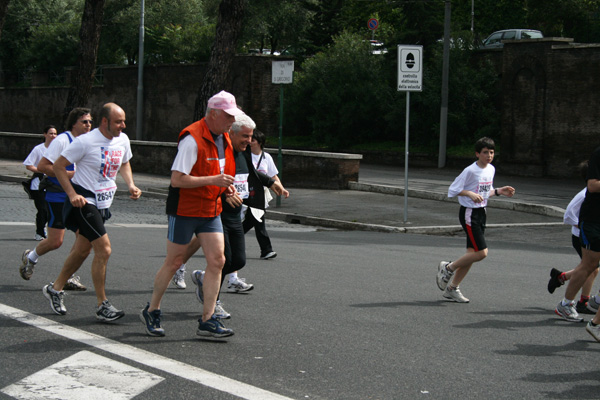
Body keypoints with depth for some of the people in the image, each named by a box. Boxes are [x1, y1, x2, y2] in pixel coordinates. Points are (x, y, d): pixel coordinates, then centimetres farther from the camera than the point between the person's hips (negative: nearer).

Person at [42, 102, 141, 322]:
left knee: (82, 250, 16)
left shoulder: (123, 140, 3)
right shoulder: (86, 142, -17)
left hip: (103, 202, 8)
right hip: (84, 201, -8)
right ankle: (102, 306, -6)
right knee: (104, 249, -14)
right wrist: (72, 194, -19)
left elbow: (124, 164, 23)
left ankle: (55, 289, 35)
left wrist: (131, 185, 5)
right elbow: (58, 166, -11)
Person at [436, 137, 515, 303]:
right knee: (481, 252, -14)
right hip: (469, 213, -8)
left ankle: (452, 288, 16)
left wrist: (499, 191, 6)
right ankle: (448, 267, 5)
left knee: (472, 253, 7)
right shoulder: (470, 171, -16)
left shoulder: (491, 169, 9)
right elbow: (453, 190, -14)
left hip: (481, 213, 8)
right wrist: (470, 193, -25)